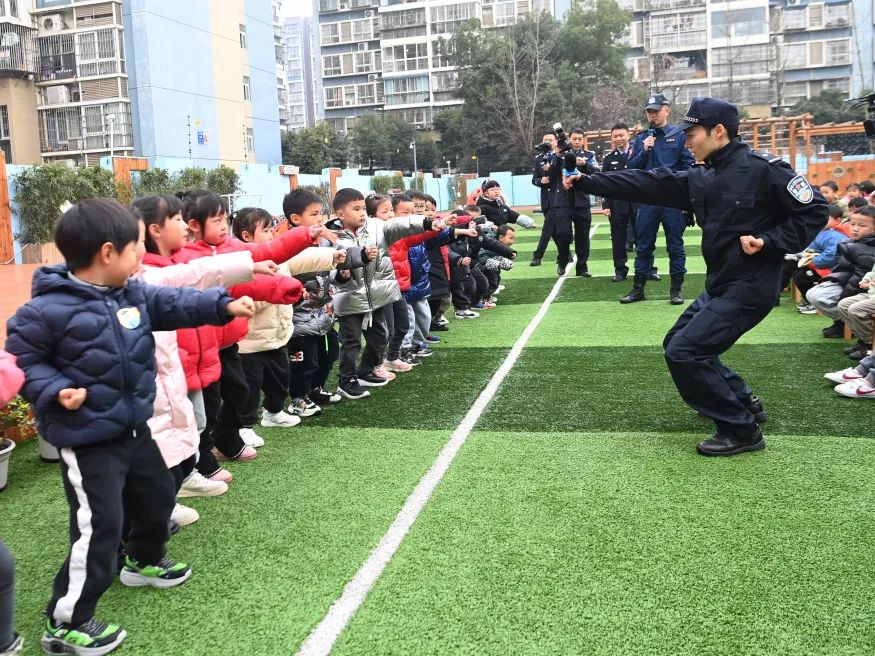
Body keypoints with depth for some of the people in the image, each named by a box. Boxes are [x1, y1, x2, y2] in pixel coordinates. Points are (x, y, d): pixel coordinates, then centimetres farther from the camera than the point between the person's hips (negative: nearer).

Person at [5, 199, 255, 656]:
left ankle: (145, 562, 53)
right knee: (99, 527, -6)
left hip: (133, 428, 9)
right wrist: (55, 391, -25)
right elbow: (21, 361, -12)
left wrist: (223, 305, -5)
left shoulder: (133, 293, 1)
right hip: (86, 441, -8)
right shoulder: (48, 309, -20)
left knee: (157, 496, 25)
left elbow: (175, 304, 6)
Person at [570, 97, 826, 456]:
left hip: (749, 287, -9)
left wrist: (768, 242, -21)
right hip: (719, 285, 9)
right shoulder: (701, 178, 6)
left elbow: (814, 211, -12)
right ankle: (743, 402, 29)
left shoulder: (763, 169, -15)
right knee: (678, 344, 18)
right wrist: (588, 181, -2)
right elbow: (648, 184, 2)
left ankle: (741, 430, 1)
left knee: (684, 352, -12)